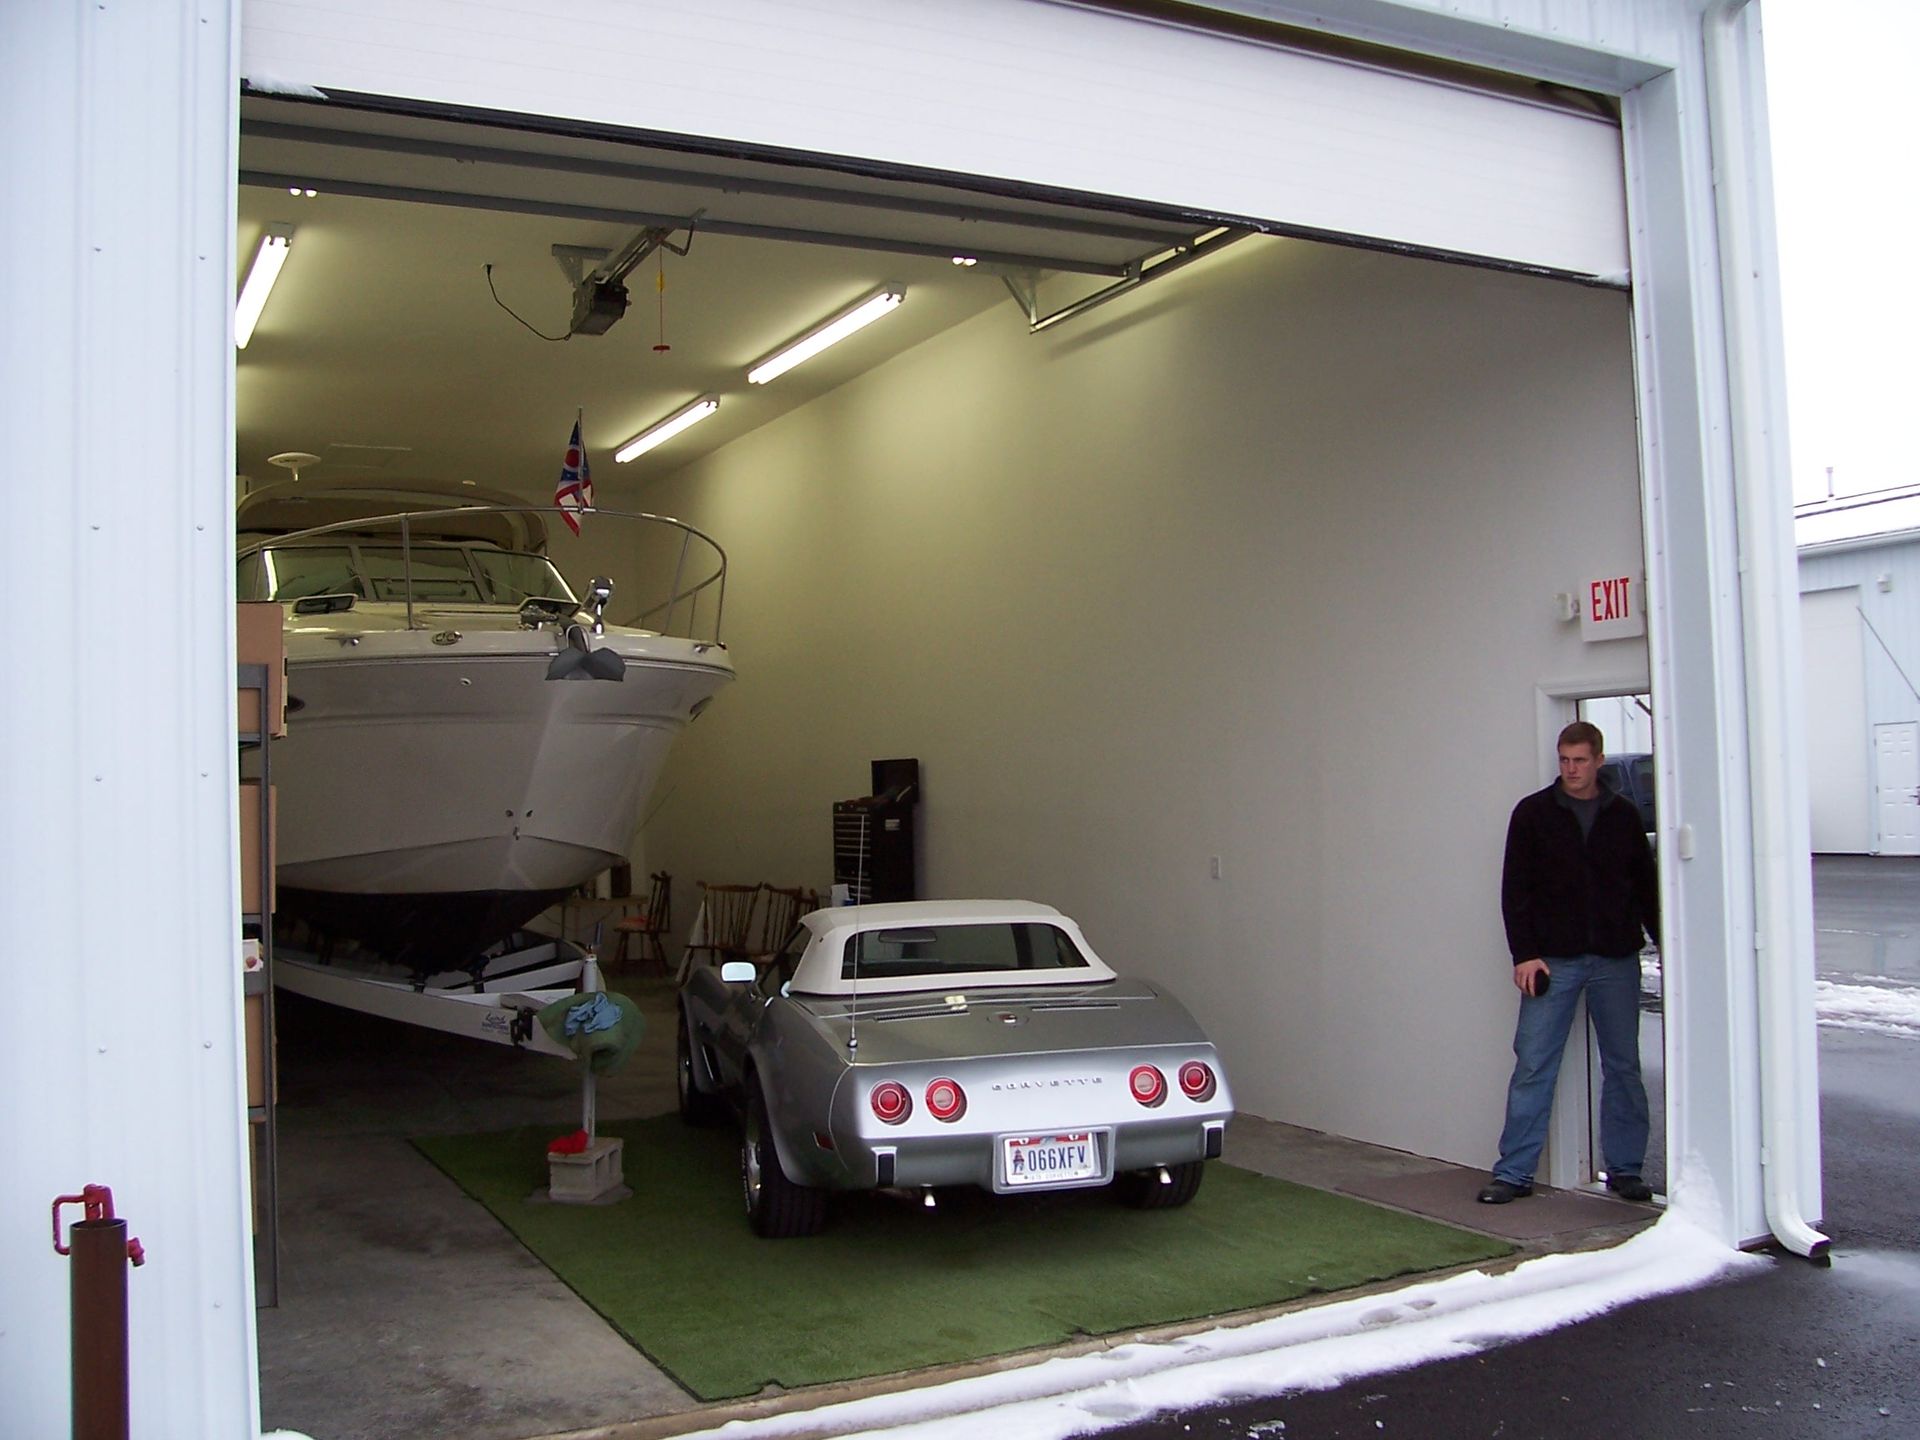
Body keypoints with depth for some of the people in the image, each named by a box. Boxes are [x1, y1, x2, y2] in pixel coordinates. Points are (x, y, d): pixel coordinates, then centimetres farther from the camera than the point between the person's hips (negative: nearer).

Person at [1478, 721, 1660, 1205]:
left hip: (1617, 960, 2)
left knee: (1623, 1066, 7)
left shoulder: (1623, 815, 8)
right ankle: (1513, 1172, 3)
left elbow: (1646, 887, 13)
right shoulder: (1533, 813, 2)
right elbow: (1515, 889, 0)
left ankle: (1624, 1169, 18)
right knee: (1532, 1066, -3)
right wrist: (1524, 954, -8)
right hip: (1552, 961, -2)